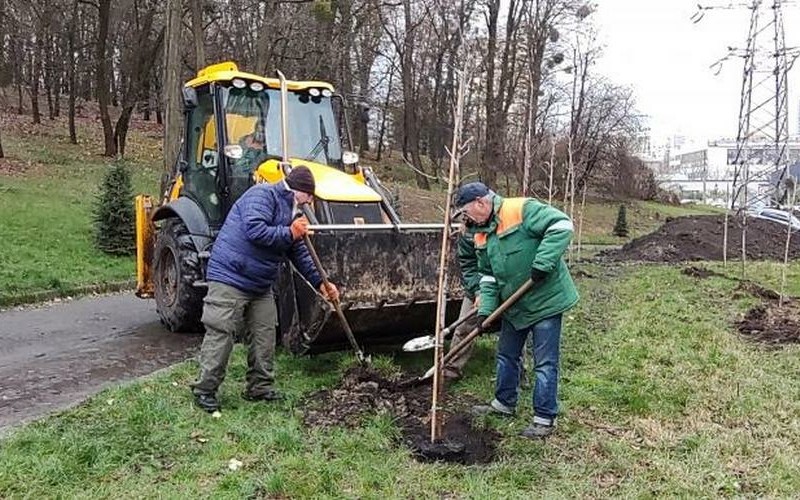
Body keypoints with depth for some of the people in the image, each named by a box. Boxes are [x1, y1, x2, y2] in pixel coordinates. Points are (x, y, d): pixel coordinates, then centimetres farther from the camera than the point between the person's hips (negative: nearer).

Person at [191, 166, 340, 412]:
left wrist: (320, 282, 12)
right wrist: (289, 233, -19)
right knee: (221, 336, -6)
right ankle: (204, 390, 7)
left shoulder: (291, 211, 16)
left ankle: (261, 387, 21)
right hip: (230, 278, -9)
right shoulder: (263, 194, -12)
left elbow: (299, 254, 19)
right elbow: (255, 231, -28)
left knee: (264, 337, 9)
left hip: (262, 287, 9)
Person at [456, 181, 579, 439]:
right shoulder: (481, 235, 6)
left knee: (545, 363, 0)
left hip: (544, 301, -8)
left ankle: (545, 418, 12)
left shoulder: (522, 210, -18)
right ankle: (504, 403, 38)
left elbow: (562, 225, -25)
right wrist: (486, 309, -3)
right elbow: (488, 276, 9)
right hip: (514, 305, 8)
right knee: (506, 355, 20)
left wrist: (542, 263, -30)